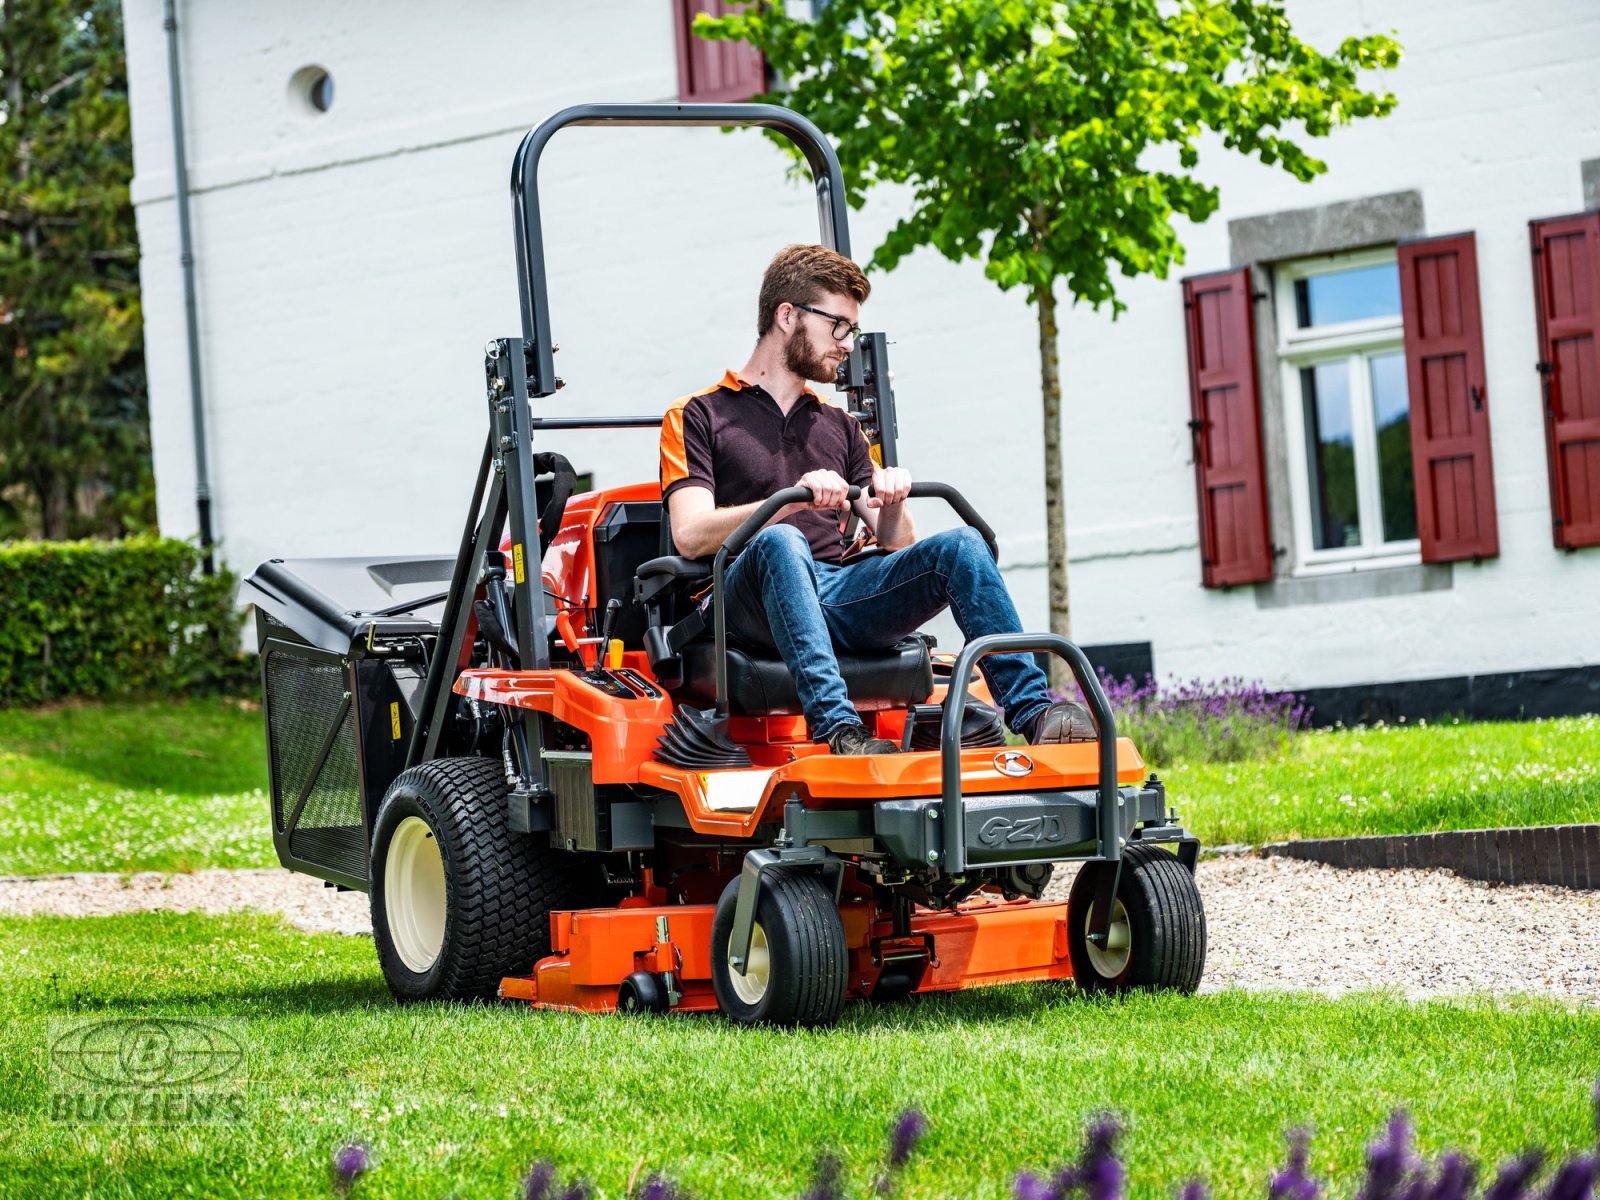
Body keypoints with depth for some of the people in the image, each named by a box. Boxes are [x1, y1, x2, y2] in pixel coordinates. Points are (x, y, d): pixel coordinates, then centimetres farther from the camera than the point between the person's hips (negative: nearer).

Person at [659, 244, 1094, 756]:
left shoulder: (839, 426, 29)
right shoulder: (697, 417, 11)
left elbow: (894, 544, 19)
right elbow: (690, 536, -6)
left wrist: (892, 502, -5)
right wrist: (793, 500, -18)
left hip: (841, 598, 5)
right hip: (748, 610, -5)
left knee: (959, 546, -19)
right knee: (781, 542, -38)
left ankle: (1033, 712, -29)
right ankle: (837, 728, -53)